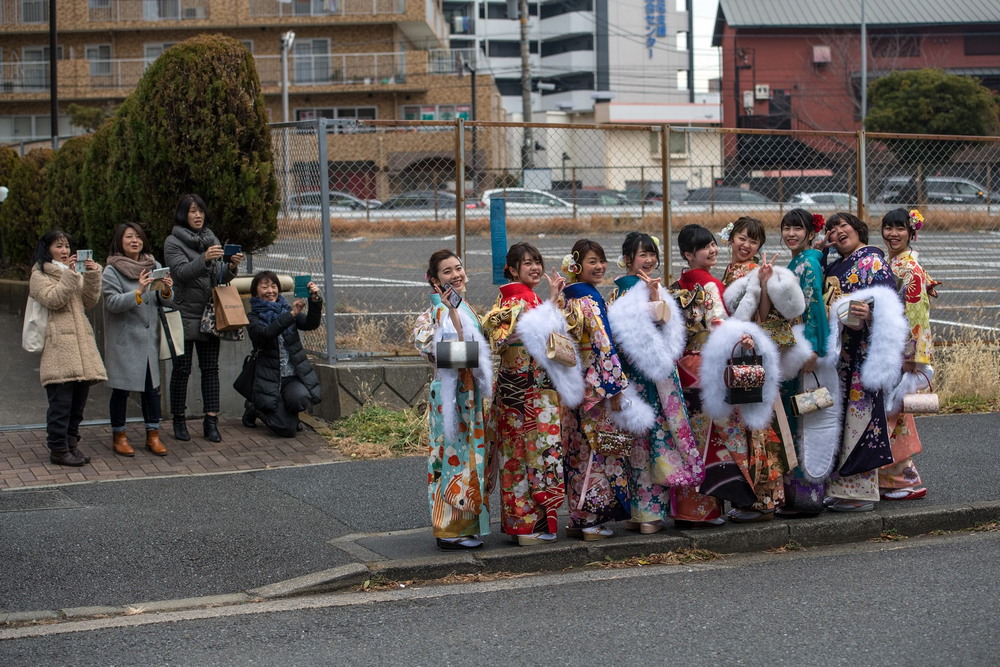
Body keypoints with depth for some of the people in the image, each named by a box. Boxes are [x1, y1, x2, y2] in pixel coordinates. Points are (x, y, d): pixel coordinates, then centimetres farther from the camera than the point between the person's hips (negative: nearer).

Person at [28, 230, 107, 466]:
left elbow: (89, 302, 12)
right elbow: (52, 300, -14)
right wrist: (69, 275, -18)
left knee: (79, 398, 8)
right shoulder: (40, 275, 3)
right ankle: (58, 449, -4)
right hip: (58, 345, -7)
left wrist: (92, 276, -1)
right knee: (61, 400, -9)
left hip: (81, 342, 7)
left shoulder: (75, 272, 23)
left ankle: (71, 443, 18)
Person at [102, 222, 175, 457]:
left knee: (152, 386, 6)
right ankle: (119, 437, 13)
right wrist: (138, 292, -28)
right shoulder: (112, 271, -6)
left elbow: (167, 301, 8)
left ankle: (153, 435, 14)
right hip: (123, 339, -4)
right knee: (121, 388, 1)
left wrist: (166, 291, -14)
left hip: (150, 337, 4)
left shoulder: (154, 266, 9)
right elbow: (113, 303, -16)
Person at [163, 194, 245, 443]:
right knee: (182, 369, 1)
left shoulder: (212, 240, 12)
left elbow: (220, 277, 8)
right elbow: (181, 271, -17)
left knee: (210, 368, 2)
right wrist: (204, 259, -33)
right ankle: (179, 420, 10)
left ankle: (211, 421, 2)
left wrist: (231, 267, -14)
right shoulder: (173, 242, -2)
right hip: (184, 315, -4)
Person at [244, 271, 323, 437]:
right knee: (287, 430, -12)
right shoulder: (253, 317, -1)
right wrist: (291, 315, -31)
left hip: (294, 376, 3)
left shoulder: (287, 310, 10)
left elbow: (311, 324, -7)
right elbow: (265, 333, -23)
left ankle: (288, 413, 6)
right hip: (270, 378, -3)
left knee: (300, 398, -33)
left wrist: (315, 301, -25)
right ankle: (254, 408, 20)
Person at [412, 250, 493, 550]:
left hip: (469, 391, 9)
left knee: (468, 454, 11)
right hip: (450, 392, -9)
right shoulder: (438, 311, -11)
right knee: (454, 453, -6)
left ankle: (464, 524, 18)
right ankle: (451, 530, -1)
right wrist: (451, 313, -29)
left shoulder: (465, 308, 15)